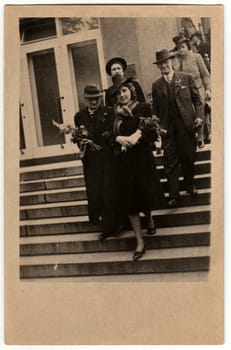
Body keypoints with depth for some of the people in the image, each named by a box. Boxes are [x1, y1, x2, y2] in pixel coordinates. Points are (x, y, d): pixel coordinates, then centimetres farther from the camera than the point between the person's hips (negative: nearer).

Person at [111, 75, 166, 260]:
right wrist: (118, 138, -13)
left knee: (145, 194, 4)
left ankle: (149, 218, 42)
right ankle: (140, 242, 9)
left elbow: (153, 134, -4)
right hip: (123, 161, 2)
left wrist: (138, 135, -21)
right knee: (129, 200, 1)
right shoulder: (113, 114, 6)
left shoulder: (144, 108, -1)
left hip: (143, 158, -2)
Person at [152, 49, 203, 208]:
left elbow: (197, 99, 6)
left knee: (189, 157, 8)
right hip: (167, 128, 1)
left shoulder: (187, 78, 4)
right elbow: (156, 108, 10)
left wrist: (198, 115, -7)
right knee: (170, 162, -1)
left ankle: (190, 184, 33)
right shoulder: (156, 85, 9)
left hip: (186, 124, -1)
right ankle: (174, 195, 4)